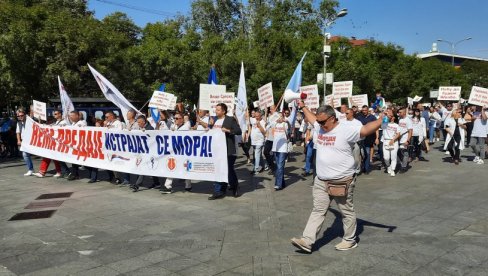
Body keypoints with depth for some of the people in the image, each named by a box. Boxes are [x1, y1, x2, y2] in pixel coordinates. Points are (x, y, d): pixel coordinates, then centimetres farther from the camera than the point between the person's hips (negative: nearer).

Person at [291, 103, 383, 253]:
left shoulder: (347, 130, -16)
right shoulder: (320, 127, 7)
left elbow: (366, 129, -28)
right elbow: (311, 118, 27)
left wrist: (381, 120, -44)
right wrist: (303, 107, 37)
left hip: (342, 182, -6)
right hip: (321, 181, 7)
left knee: (347, 212, 10)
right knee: (318, 211, 9)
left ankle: (350, 240, 27)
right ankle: (307, 241, 9)